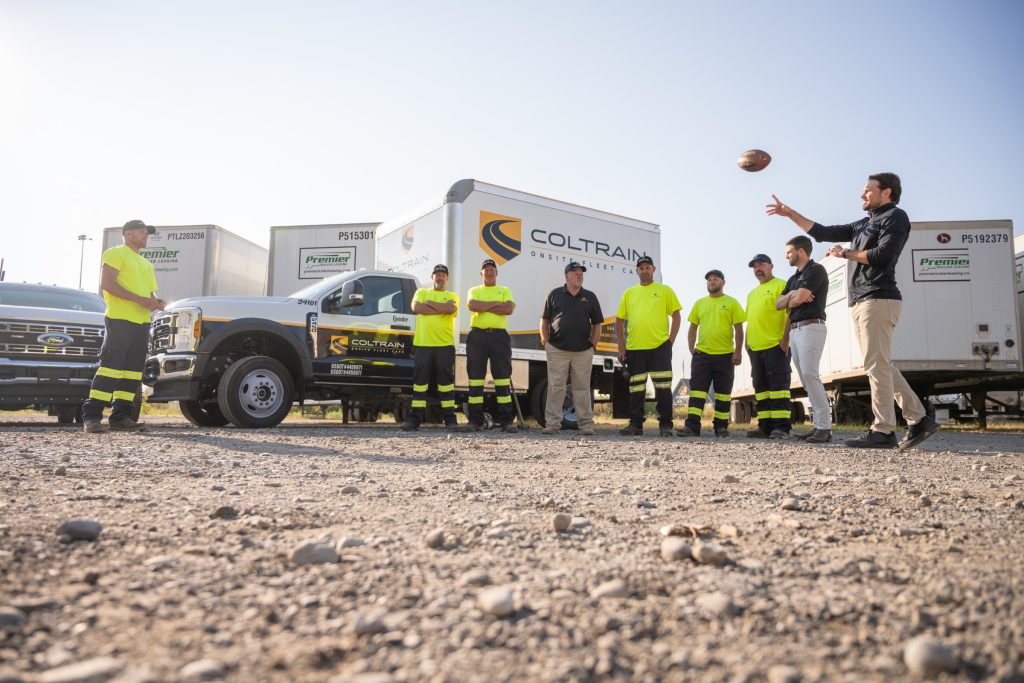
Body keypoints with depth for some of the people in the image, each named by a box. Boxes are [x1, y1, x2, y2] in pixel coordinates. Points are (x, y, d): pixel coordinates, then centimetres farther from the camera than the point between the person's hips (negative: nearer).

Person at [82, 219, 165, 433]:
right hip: (120, 319, -8)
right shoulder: (116, 253, 3)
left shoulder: (146, 264, 28)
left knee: (132, 371, 4)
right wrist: (139, 299, -16)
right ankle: (91, 416, -10)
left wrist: (156, 303, 6)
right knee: (110, 366, -12)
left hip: (142, 322, 8)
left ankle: (120, 416, 6)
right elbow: (106, 283, -9)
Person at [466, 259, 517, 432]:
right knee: (476, 378, 0)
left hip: (499, 335, 0)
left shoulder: (505, 291, 16)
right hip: (477, 335, 0)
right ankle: (475, 421, 4)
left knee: (503, 378, -3)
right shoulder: (474, 290, 16)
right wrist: (496, 303, -6)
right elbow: (472, 305, -7)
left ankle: (506, 421, -1)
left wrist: (483, 306, -4)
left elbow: (509, 309, -4)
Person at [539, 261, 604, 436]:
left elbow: (597, 324, 12)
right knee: (555, 387, 1)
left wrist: (593, 345, 3)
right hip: (557, 350, -1)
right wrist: (546, 343, 0)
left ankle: (586, 424, 10)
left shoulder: (590, 297, 11)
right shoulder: (555, 294, 7)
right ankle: (552, 423, 5)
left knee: (582, 388, 5)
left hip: (583, 351, 1)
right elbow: (544, 321, 7)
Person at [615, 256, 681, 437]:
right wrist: (621, 345, 6)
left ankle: (665, 425, 6)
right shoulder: (629, 293, 13)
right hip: (634, 348, 3)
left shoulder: (665, 291, 7)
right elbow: (619, 320, 15)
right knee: (636, 389, 6)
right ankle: (635, 425, 14)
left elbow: (676, 315, 5)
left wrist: (671, 340, -6)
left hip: (660, 347, -2)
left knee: (663, 388, -1)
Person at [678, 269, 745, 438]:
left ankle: (721, 427, 14)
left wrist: (738, 351, -8)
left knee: (723, 392, 6)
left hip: (725, 355, -2)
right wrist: (691, 347, 3)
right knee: (697, 391, -4)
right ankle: (692, 426, -7)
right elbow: (693, 327, 15)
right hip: (701, 354, 2)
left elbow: (739, 329, 0)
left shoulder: (732, 303, 4)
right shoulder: (699, 303, 13)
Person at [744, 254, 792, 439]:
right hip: (755, 347, 8)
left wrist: (786, 337, -18)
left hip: (776, 345, -8)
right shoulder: (752, 293, 23)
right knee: (761, 387, 7)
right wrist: (747, 342, 16)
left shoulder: (781, 285, 0)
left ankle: (781, 427, -10)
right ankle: (765, 426, 10)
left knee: (778, 385, -10)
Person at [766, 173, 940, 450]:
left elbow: (883, 255, -14)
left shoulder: (895, 217, 1)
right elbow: (822, 232, 26)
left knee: (877, 365, -12)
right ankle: (919, 419, 11)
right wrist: (790, 213, 23)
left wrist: (846, 254, -3)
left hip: (878, 299, -9)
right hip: (861, 302, 9)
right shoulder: (863, 225, 25)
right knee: (880, 366, 7)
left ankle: (883, 430, -12)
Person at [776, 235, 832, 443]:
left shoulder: (816, 270, -3)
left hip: (811, 327, -9)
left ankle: (825, 427, -19)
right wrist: (793, 295, -5)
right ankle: (819, 425, 5)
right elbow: (779, 304, 15)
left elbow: (800, 298, -15)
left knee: (810, 374, -19)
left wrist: (790, 300, 8)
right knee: (805, 378, 4)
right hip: (794, 330, 9)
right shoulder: (793, 278, 24)